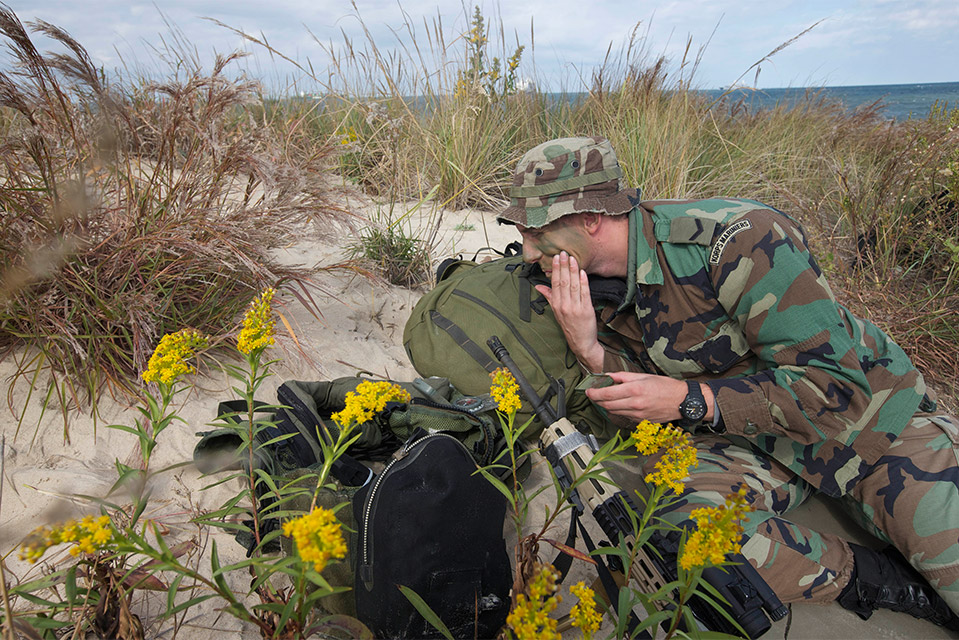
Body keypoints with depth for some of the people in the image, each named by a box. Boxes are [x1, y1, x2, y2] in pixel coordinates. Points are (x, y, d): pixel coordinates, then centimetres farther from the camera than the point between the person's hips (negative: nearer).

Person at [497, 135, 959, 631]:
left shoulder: (736, 237, -26)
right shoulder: (593, 289, -7)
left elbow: (835, 383, -24)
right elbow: (645, 413, -1)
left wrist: (690, 400, -30)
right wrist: (590, 350, -19)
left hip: (867, 414, -3)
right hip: (745, 438, 4)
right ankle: (869, 578, -7)